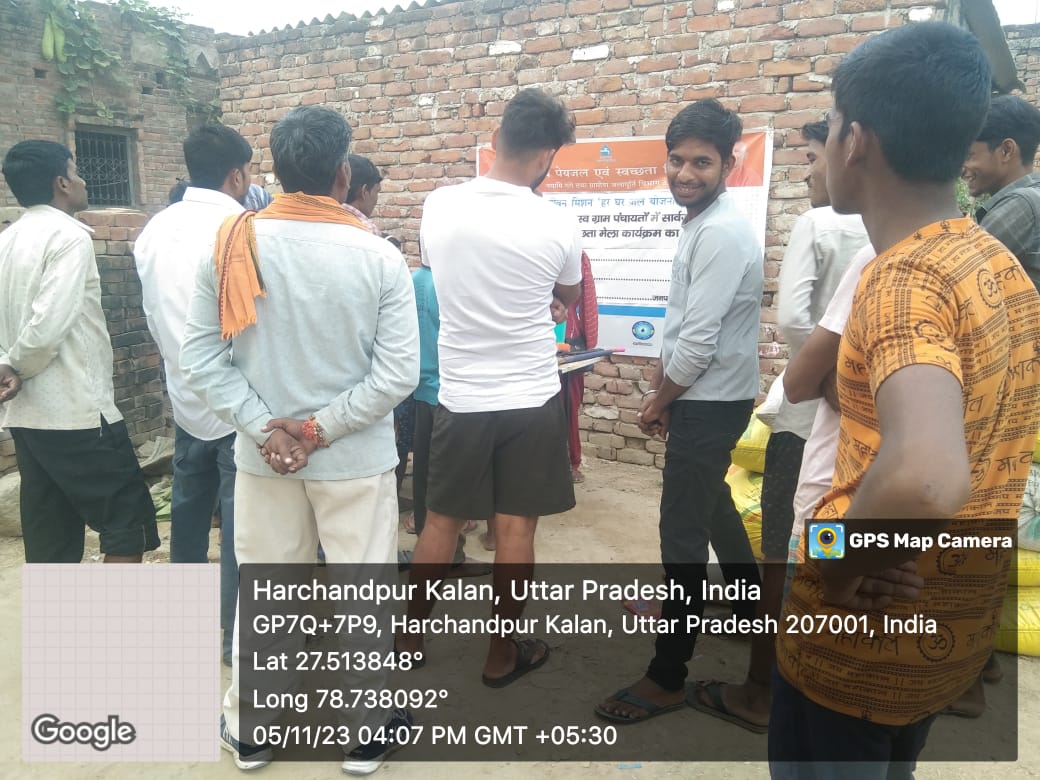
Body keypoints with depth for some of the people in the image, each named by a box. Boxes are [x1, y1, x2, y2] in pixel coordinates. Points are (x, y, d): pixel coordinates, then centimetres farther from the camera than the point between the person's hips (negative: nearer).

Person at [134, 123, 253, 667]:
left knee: (188, 506, 20)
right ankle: (238, 633, 14)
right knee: (240, 518, 3)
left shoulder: (155, 229, 5)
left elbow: (152, 316, 11)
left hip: (185, 393, 7)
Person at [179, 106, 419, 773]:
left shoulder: (233, 244, -5)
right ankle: (367, 733, 30)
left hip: (261, 458, 3)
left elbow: (201, 354, -5)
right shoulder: (379, 258, -12)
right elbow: (398, 374, -15)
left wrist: (264, 429, -8)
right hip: (354, 460, -2)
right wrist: (319, 430, -11)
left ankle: (249, 730, 37)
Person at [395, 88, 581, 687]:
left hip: (459, 396, 3)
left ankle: (411, 638, 31)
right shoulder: (557, 225, -11)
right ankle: (503, 655, 24)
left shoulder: (438, 207, -4)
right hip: (531, 398, -2)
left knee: (442, 520, 16)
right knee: (516, 528, 9)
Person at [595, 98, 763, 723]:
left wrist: (659, 402, -10)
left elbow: (699, 340, -24)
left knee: (683, 533, -4)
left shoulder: (721, 233, -21)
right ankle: (748, 609, 48)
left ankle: (668, 679, 9)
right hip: (703, 397, 10)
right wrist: (658, 391, 12)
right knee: (713, 508, 26)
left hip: (709, 403, -10)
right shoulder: (703, 224, 11)